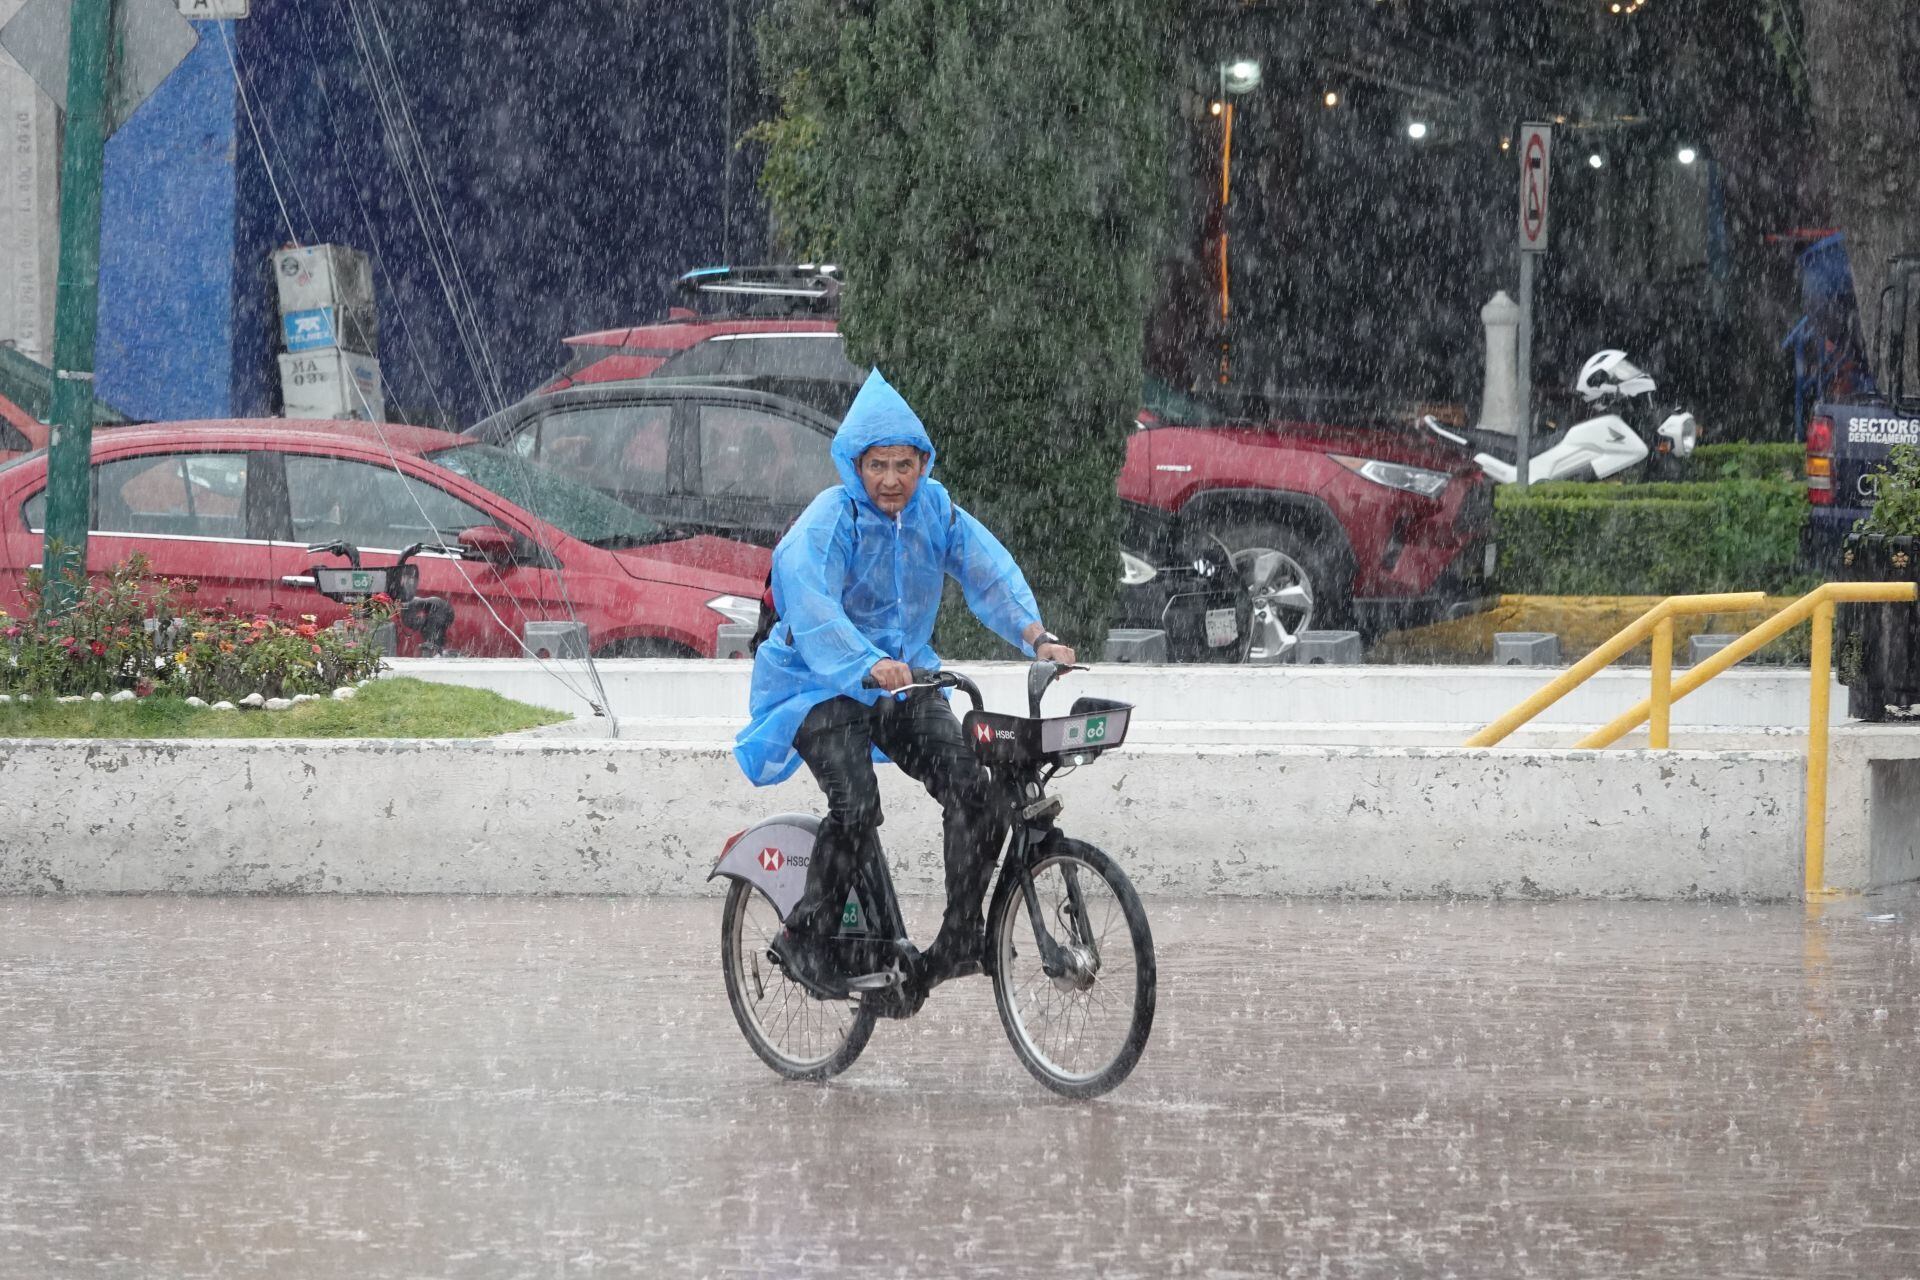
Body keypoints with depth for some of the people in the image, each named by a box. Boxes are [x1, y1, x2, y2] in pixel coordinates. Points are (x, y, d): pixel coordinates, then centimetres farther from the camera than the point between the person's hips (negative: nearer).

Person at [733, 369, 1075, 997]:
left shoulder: (936, 510, 0)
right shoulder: (828, 521, -18)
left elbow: (990, 573, -9)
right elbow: (811, 603, -33)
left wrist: (1036, 634, -28)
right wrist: (868, 664, -50)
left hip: (905, 679, 5)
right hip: (822, 685, -5)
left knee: (973, 790, -13)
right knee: (857, 805, -26)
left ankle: (961, 939, -2)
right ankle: (807, 937, -7)